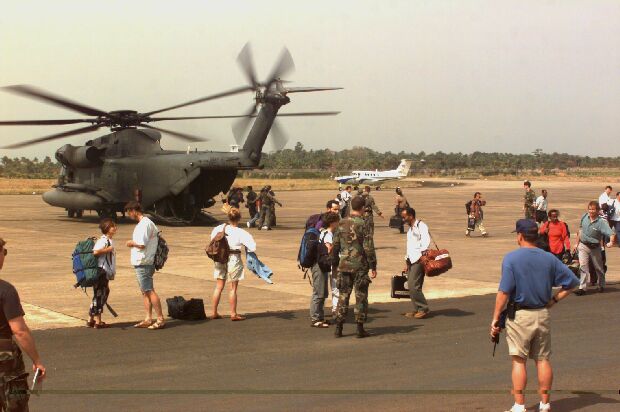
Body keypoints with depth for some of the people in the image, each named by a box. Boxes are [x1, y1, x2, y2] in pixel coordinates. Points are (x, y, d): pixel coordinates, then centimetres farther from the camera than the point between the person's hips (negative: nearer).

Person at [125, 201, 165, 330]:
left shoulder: (144, 224, -17)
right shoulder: (147, 223, 15)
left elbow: (142, 244, -23)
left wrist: (132, 243, -4)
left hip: (143, 263, -11)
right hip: (141, 263, 11)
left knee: (149, 291, -9)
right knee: (145, 291, 12)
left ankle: (160, 319, -8)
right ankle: (148, 319, 15)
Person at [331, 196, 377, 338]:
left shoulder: (342, 224, 3)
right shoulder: (362, 225, -11)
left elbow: (335, 245, 8)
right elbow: (368, 248, -12)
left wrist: (335, 263, 18)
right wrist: (373, 266, -6)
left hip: (344, 266, 4)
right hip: (360, 266, -4)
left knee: (343, 296, 10)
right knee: (361, 297, 4)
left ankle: (338, 328, 9)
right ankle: (360, 329, 5)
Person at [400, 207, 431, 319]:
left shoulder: (421, 226, -8)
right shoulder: (410, 229, 21)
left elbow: (426, 242, -19)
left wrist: (421, 253, -24)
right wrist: (407, 264, 24)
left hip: (419, 260, -9)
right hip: (411, 260, 9)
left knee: (414, 286, -12)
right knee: (411, 286, 7)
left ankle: (424, 309, -4)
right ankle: (417, 309, 13)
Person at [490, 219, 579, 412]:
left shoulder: (511, 258, -11)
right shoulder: (549, 259, 3)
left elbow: (504, 292, -16)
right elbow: (572, 282, 6)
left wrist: (495, 318, -11)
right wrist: (553, 301, 9)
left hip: (519, 315, -4)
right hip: (542, 315, 4)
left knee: (519, 360, 2)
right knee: (543, 359, 11)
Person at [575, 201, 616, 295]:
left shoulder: (601, 222, -19)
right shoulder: (584, 217, -6)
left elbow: (612, 234, -27)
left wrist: (611, 242, -46)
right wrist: (577, 243, 11)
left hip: (595, 247, -2)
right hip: (583, 246, 2)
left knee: (599, 268, 15)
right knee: (583, 266, -9)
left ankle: (601, 286, 35)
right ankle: (582, 288, -8)